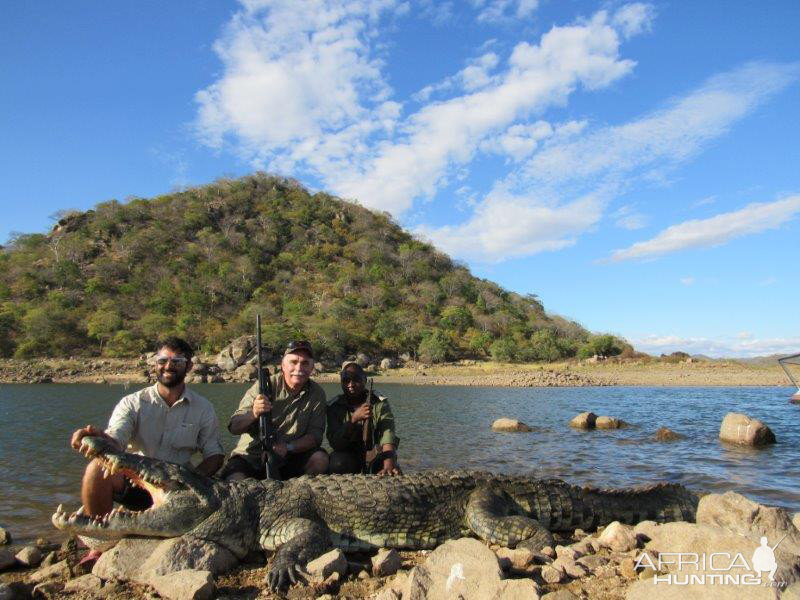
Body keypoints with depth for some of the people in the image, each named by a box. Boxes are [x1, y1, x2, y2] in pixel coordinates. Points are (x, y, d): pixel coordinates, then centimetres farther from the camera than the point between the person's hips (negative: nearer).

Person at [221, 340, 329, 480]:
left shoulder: (317, 394, -3)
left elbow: (315, 435, -6)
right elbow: (233, 427, -11)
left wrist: (289, 447, -25)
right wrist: (254, 414, -33)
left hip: (287, 459, 3)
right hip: (250, 457, -2)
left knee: (320, 459, -22)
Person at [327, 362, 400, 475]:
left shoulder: (380, 403, -8)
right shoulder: (334, 406, -5)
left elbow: (388, 436, -25)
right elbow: (334, 443, -18)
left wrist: (389, 466, -45)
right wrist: (354, 419, -34)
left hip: (375, 459, 0)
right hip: (347, 459, 1)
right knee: (338, 461, -32)